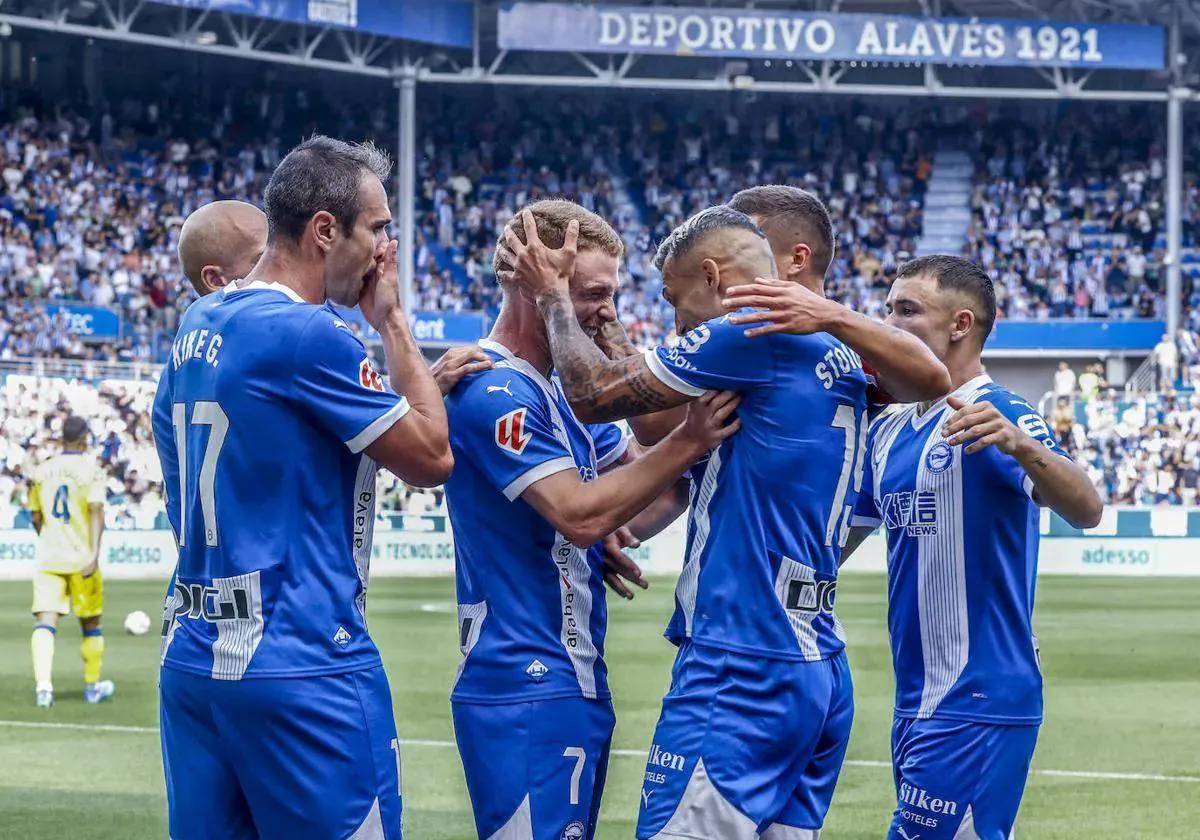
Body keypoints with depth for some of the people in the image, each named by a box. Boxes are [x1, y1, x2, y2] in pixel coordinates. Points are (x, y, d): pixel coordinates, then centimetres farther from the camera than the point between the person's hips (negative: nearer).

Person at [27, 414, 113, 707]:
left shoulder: (41, 471, 6)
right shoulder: (90, 469, -6)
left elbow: (36, 517, 14)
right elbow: (96, 512, -17)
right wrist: (94, 553, -21)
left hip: (48, 558, 2)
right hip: (81, 558, -2)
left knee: (44, 622, -5)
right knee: (91, 624, 14)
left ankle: (43, 684, -25)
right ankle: (92, 686, 25)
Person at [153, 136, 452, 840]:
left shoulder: (196, 329, 12)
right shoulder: (308, 333, -14)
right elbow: (432, 459, -5)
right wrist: (392, 319, 2)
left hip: (191, 661, 9)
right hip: (301, 669, -8)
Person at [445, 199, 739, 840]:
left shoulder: (564, 392, 16)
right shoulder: (495, 392, -15)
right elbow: (579, 514, -21)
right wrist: (689, 444, -22)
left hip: (575, 684, 10)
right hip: (529, 689, -10)